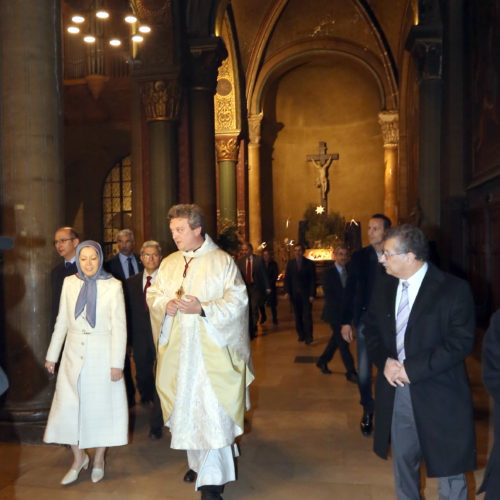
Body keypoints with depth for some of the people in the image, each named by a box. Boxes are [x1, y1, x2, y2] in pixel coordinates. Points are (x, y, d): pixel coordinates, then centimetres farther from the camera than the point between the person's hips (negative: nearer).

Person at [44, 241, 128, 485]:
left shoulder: (113, 286, -8)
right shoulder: (69, 283, 2)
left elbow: (119, 326, -8)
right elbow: (62, 321, 8)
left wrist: (117, 363, -11)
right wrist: (52, 355, 10)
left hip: (102, 355, -3)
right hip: (74, 353, 3)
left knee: (100, 407, 7)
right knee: (68, 407, 3)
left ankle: (99, 459, 28)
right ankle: (78, 457, 25)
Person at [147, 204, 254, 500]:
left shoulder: (222, 261, -6)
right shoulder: (169, 263, 11)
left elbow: (238, 299, -10)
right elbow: (153, 295, 14)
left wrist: (203, 308, -22)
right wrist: (165, 304, -9)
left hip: (211, 350, -5)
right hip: (178, 351, 5)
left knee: (212, 412, -6)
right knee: (186, 409, 13)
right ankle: (198, 462, 32)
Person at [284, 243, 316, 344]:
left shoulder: (309, 263, -1)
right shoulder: (290, 263, 7)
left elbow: (313, 280, -2)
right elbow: (287, 278, 8)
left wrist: (312, 294, -9)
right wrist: (287, 292, -3)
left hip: (306, 294, -3)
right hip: (294, 294, 3)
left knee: (307, 315, -5)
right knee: (298, 316, 5)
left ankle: (308, 336, 2)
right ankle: (301, 335, 15)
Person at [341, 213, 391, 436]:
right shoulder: (360, 257, 2)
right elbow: (350, 290, 4)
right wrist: (346, 321, 0)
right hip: (365, 319, 1)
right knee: (364, 370, 3)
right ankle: (367, 411, 24)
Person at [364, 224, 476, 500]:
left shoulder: (454, 289, -15)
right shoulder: (383, 285, 3)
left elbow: (460, 342, -18)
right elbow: (371, 327, 10)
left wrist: (411, 368, -21)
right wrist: (385, 361, -9)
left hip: (438, 394, -5)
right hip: (396, 389, 5)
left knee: (447, 464, 10)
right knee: (402, 458, 21)